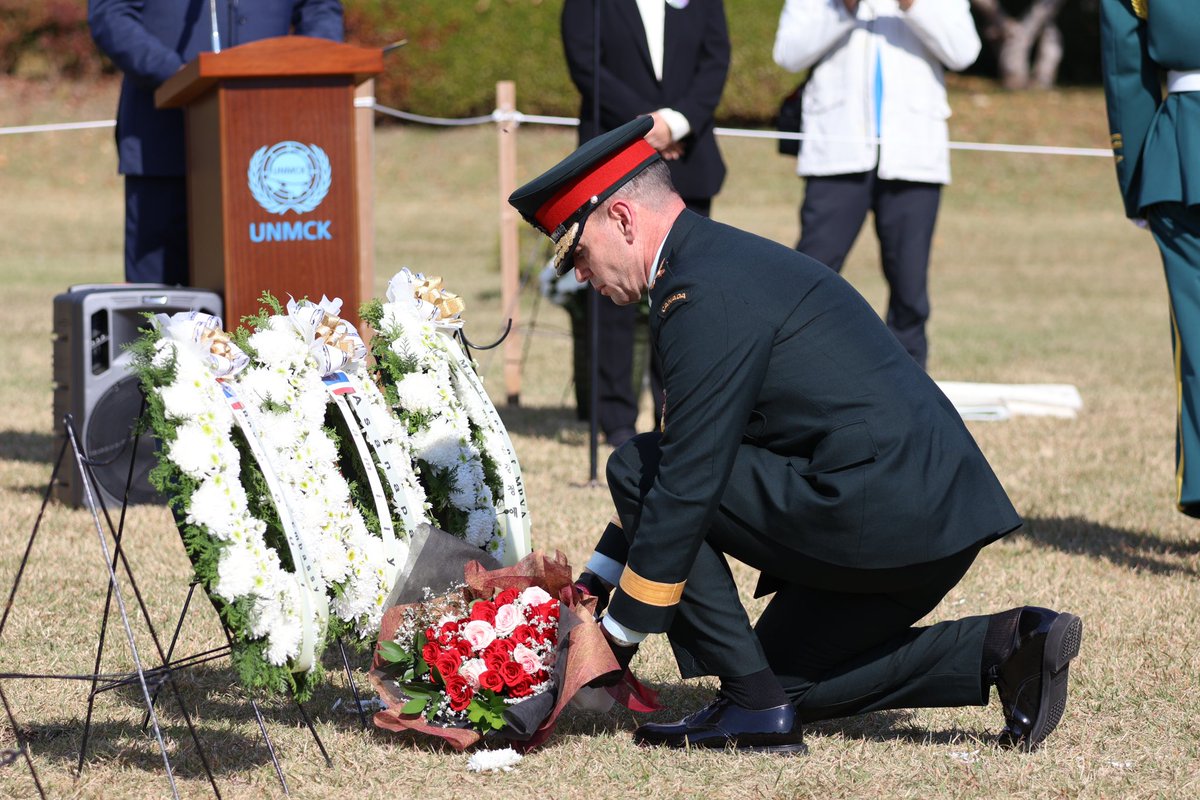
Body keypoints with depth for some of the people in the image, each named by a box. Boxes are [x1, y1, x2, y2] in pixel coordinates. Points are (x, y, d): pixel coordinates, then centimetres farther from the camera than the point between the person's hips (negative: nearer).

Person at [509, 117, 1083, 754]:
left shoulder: (703, 296, -13)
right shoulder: (736, 260, 20)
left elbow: (686, 481, -15)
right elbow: (688, 456, 26)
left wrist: (620, 635, -7)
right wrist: (595, 582, 24)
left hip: (877, 511, -10)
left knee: (635, 468, -3)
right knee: (789, 675, 22)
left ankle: (753, 703, -3)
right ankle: (1002, 647, 8)